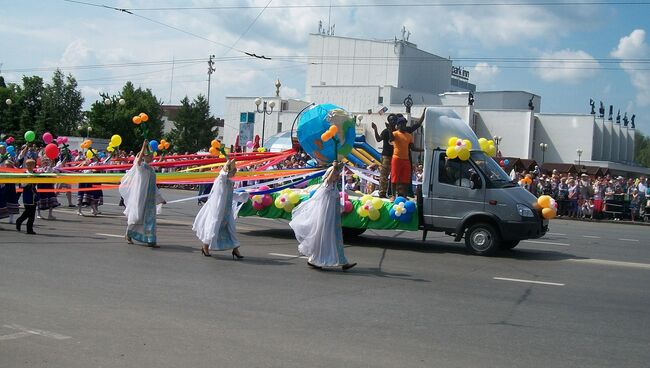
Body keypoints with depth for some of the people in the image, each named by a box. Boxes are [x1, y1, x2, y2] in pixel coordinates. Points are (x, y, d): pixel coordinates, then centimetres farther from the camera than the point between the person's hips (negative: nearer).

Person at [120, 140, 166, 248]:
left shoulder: (150, 168, 15)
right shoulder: (141, 165, -5)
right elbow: (138, 160, -31)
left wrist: (160, 198, 24)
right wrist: (144, 146, -31)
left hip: (150, 197, 7)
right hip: (140, 196, -7)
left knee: (150, 218, 5)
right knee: (137, 216, 0)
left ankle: (151, 240, 8)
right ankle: (129, 234, 20)